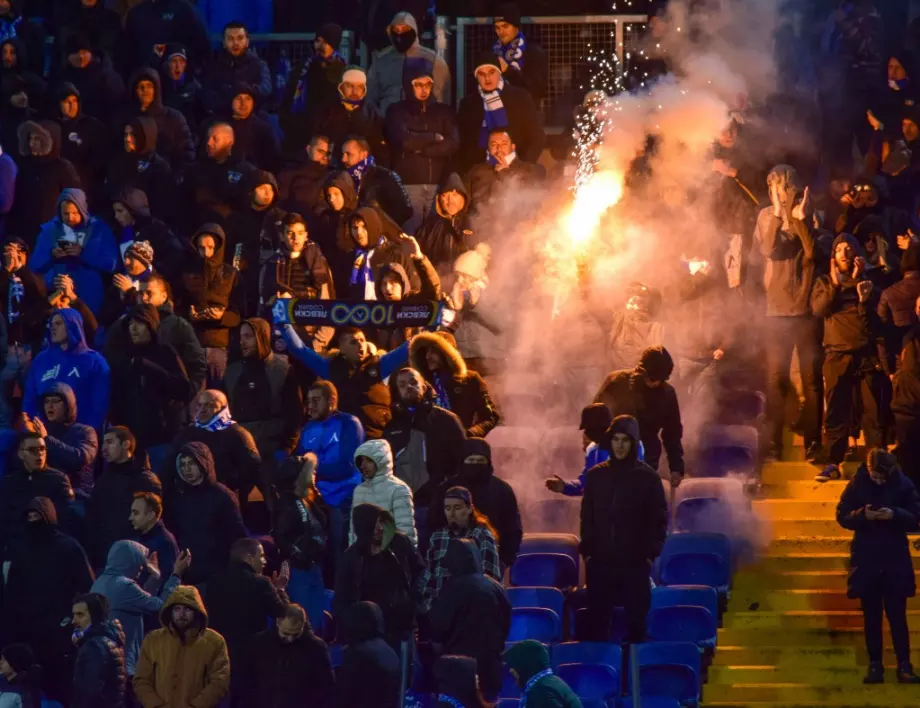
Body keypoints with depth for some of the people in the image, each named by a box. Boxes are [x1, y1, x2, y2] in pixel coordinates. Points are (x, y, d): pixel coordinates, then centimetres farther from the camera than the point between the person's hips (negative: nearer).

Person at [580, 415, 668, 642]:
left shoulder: (647, 477, 0)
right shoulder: (595, 475, 7)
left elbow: (659, 519, 1)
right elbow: (587, 517, 11)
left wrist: (651, 554, -6)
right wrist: (587, 551, 3)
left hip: (635, 563, -2)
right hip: (600, 563, 2)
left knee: (636, 621, -2)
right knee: (597, 623, 1)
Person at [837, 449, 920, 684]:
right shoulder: (857, 484, -3)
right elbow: (842, 516, 0)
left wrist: (895, 515, -23)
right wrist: (863, 515, -20)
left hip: (896, 560, -1)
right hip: (866, 559, 1)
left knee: (897, 615, 0)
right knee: (871, 616, 6)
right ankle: (875, 664, 11)